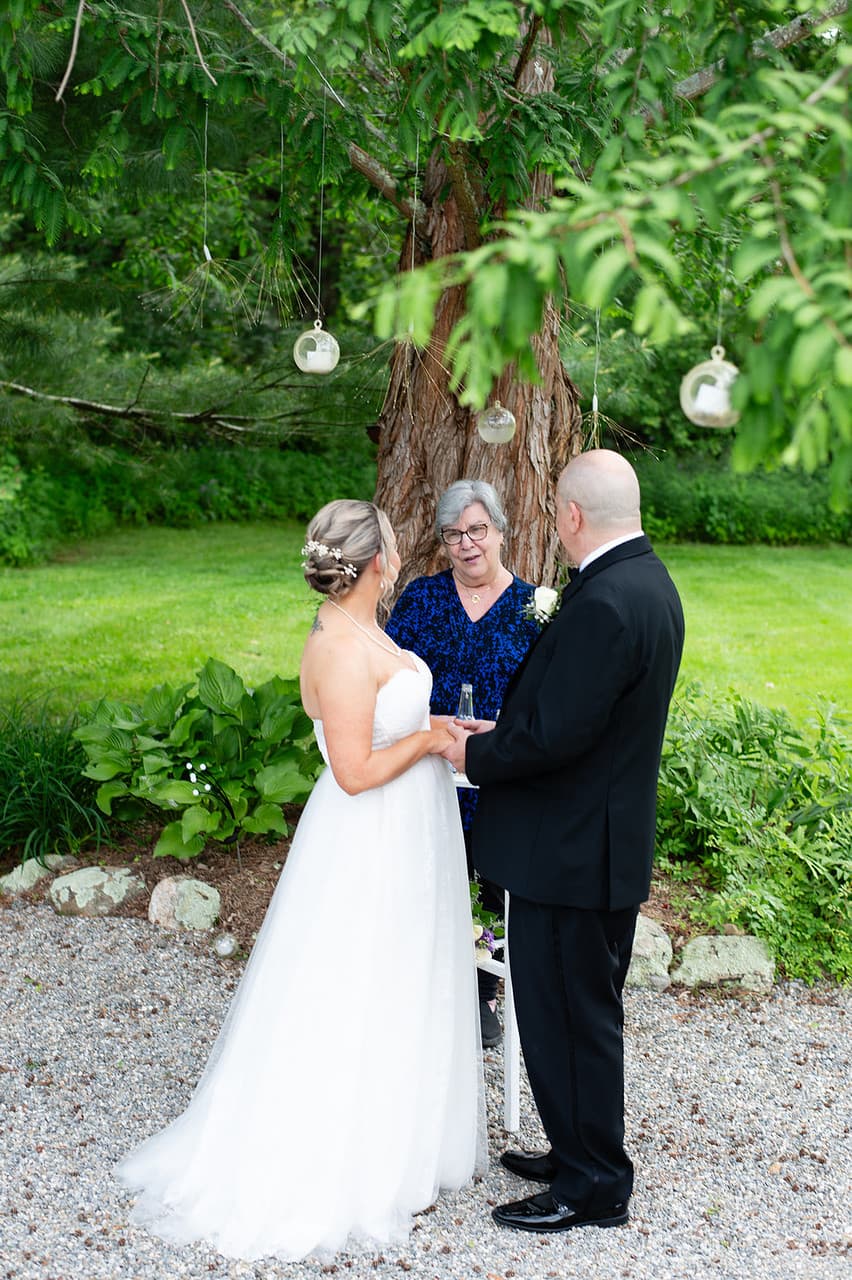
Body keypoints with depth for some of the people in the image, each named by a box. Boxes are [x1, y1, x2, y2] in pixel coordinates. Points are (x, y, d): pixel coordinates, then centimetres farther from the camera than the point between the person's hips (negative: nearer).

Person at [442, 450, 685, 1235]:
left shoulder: (603, 604, -25)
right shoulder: (649, 581, 8)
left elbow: (554, 736, -26)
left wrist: (475, 756, -10)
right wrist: (502, 733, 9)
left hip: (570, 852, -10)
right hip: (610, 842, 10)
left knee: (568, 1016, 4)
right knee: (588, 1011, 21)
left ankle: (593, 1186, 19)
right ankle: (583, 1151, 37)